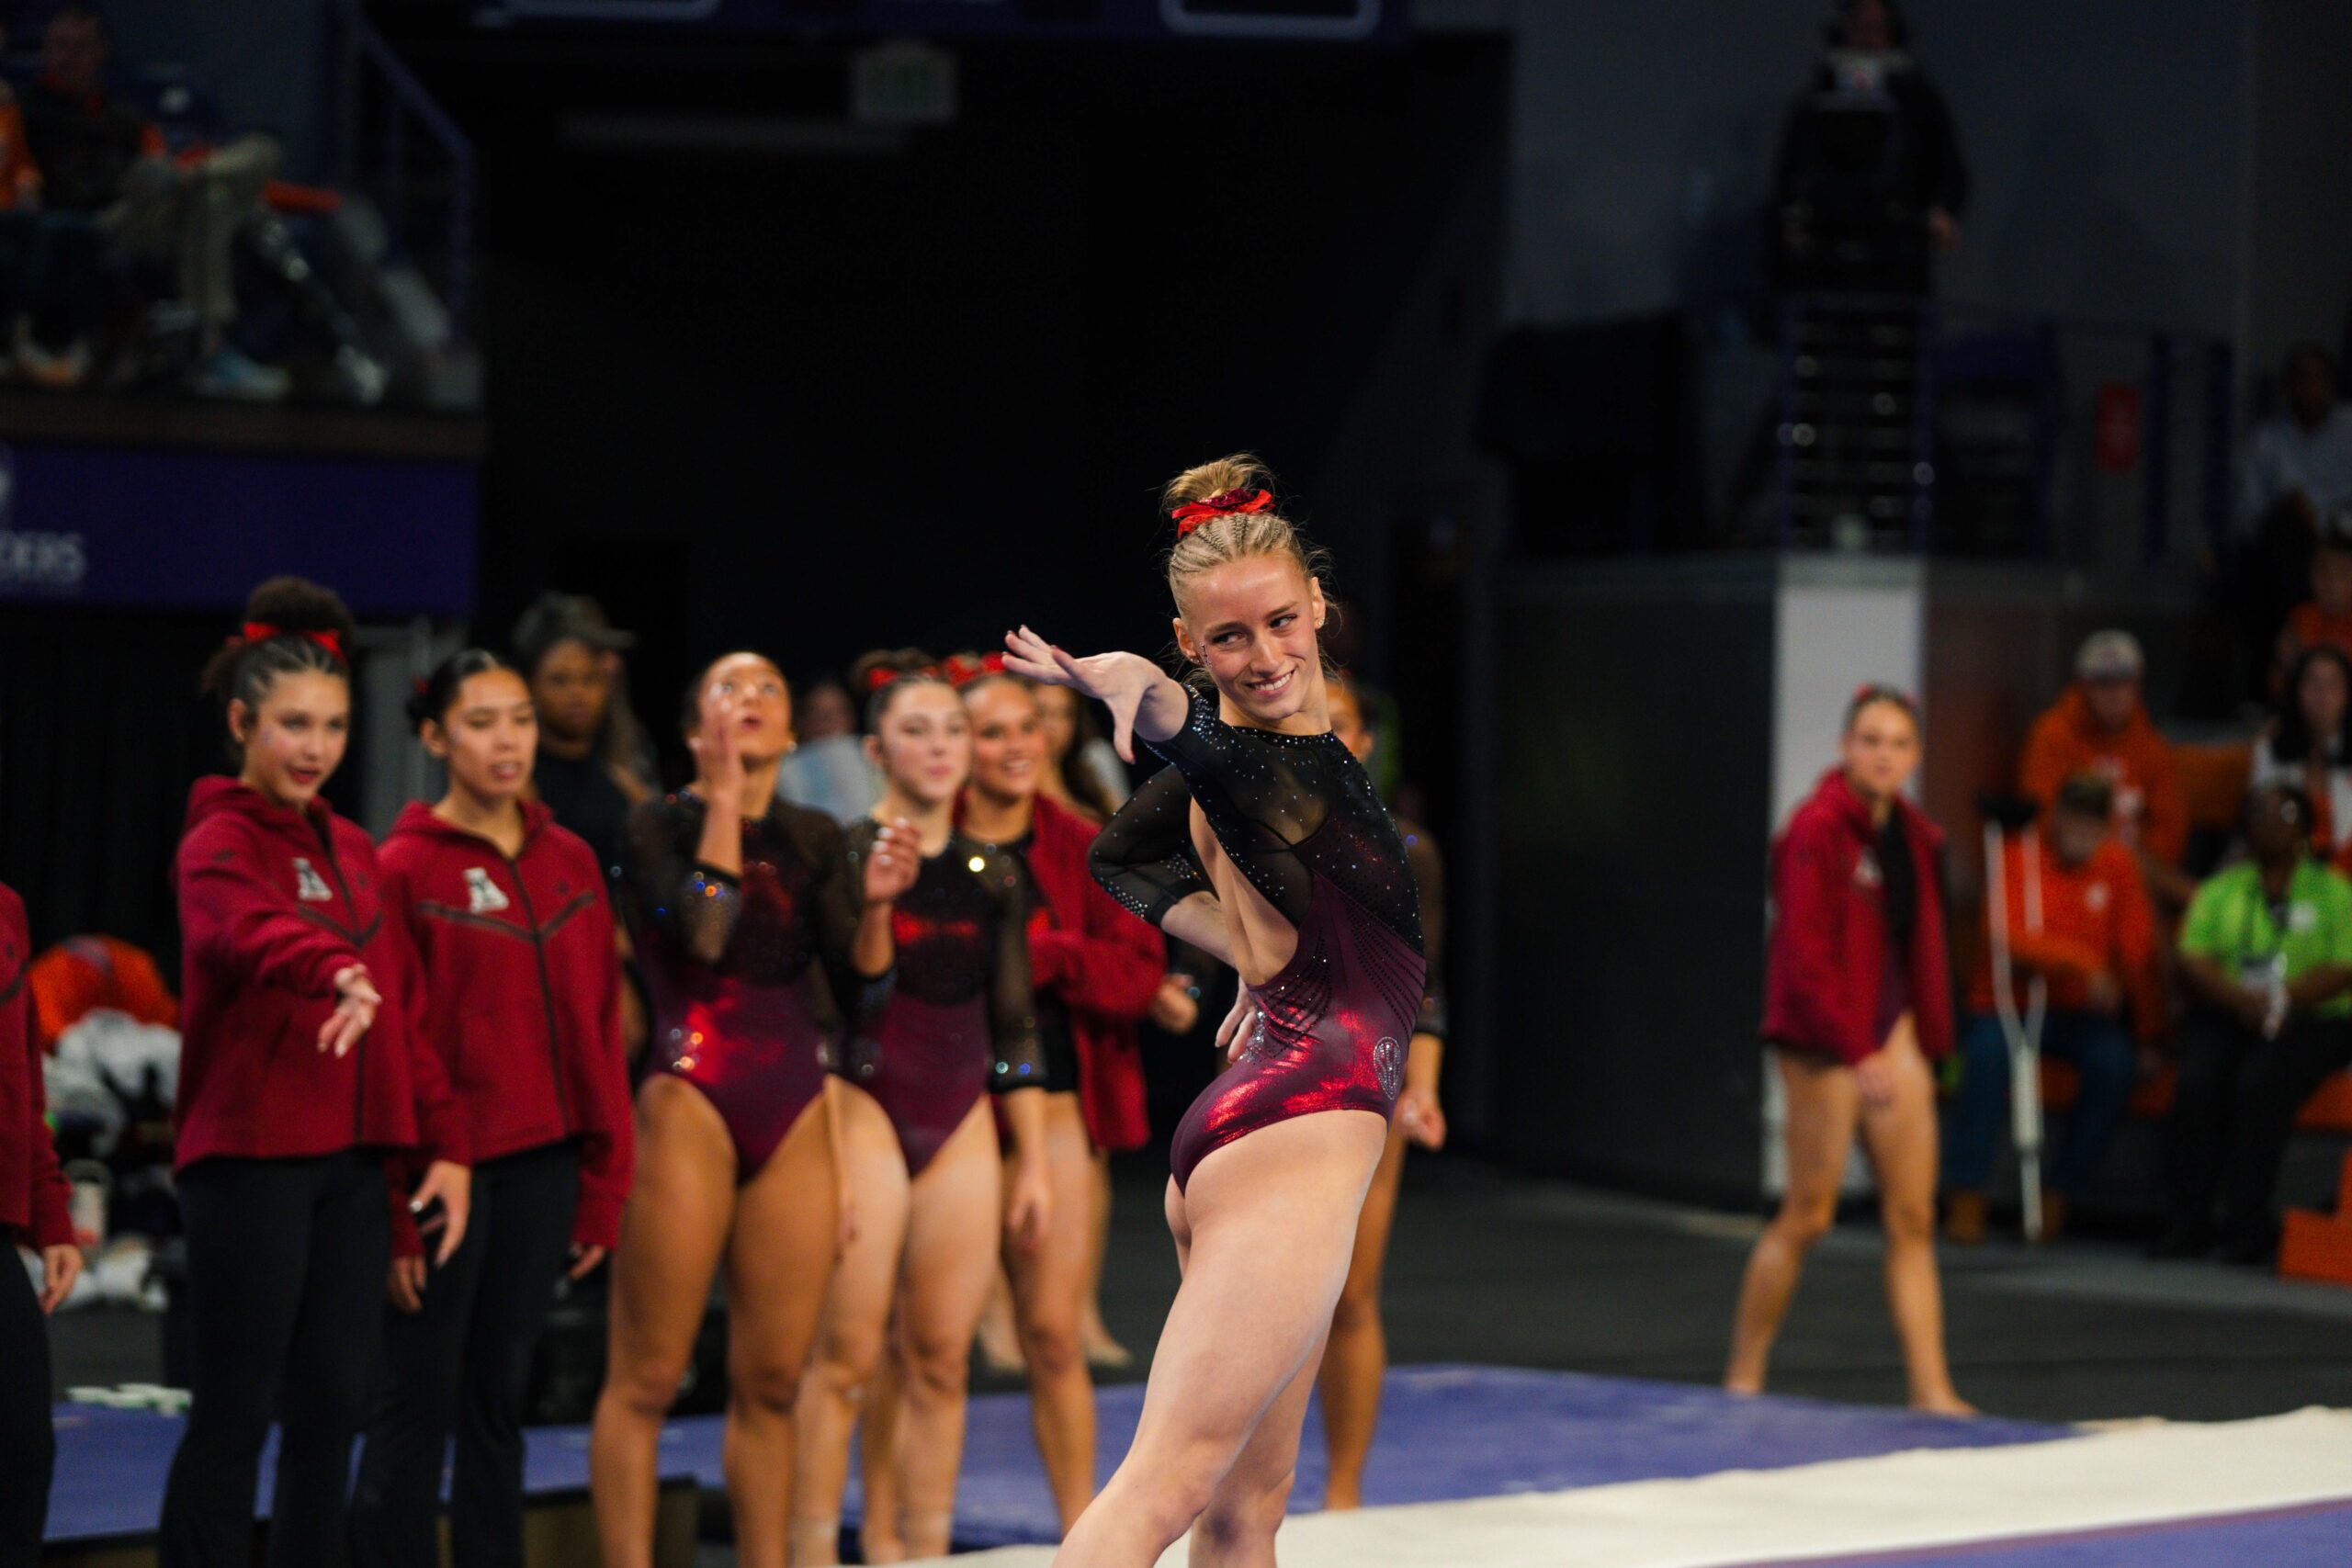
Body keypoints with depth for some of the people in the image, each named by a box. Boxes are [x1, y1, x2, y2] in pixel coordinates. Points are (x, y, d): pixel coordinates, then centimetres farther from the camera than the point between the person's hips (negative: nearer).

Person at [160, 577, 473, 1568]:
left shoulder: (353, 852, 15)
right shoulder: (218, 844, -8)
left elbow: (404, 1007, 17)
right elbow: (249, 927, -32)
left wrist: (442, 1144, 9)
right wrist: (335, 974, -52)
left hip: (351, 1161, 7)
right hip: (248, 1159, -7)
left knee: (333, 1404, 9)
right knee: (236, 1412, -5)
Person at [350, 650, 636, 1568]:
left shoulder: (569, 863, 9)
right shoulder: (406, 867, -6)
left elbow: (598, 1031, 11)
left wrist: (604, 1183, 7)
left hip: (541, 1166, 5)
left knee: (498, 1397, 11)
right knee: (418, 1401, -2)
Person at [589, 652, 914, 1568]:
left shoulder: (814, 841, 14)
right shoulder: (662, 825, 1)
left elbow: (858, 993, 8)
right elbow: (700, 934, -18)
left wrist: (875, 905, -10)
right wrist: (724, 796, -13)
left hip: (797, 1120, 5)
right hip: (690, 1107, -5)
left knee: (772, 1382, 6)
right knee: (647, 1378, -5)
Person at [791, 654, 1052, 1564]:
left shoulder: (993, 875, 11)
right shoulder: (845, 857, -4)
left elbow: (1016, 1027, 14)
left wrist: (1033, 1163, 13)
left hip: (962, 1127, 5)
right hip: (865, 1112, -5)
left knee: (940, 1360, 4)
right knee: (849, 1355, -7)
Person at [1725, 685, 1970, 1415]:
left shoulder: (1912, 834, 9)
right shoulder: (1817, 830, -14)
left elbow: (1919, 944, 14)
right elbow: (1805, 958, -18)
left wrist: (1927, 1044, 7)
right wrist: (1858, 1055, -21)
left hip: (1890, 1033, 7)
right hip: (1826, 1042, -7)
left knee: (1912, 1218, 4)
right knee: (1808, 1215, -1)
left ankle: (1932, 1389, 5)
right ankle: (1743, 1377, 13)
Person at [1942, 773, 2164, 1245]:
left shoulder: (2117, 864, 3)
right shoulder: (2019, 856, -6)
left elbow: (2140, 951, 3)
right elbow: (2009, 939, -20)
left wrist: (2152, 1036, -1)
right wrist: (2082, 962, -31)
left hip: (2078, 1012, 2)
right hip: (2008, 1006, -2)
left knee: (2116, 1062, -28)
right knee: (1989, 1051, -34)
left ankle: (2059, 1195, -16)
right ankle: (1966, 1196, -24)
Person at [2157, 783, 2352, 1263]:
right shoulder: (2220, 891, 18)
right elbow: (2194, 962, 4)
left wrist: (2279, 998, -20)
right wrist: (2242, 999, -16)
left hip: (2311, 1021, -2)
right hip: (2224, 1017, 2)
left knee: (2261, 1085, -32)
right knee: (2197, 1085, -28)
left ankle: (2247, 1224, -29)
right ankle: (2185, 1221, -25)